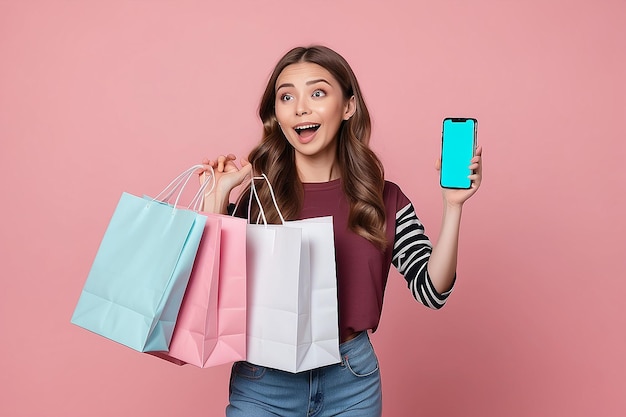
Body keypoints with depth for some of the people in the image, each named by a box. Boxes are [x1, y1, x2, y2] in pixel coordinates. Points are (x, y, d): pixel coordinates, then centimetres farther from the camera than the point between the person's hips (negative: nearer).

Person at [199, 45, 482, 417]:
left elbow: (432, 291, -6)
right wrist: (217, 197, -14)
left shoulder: (385, 201, -2)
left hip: (352, 382, 2)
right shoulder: (255, 197, -6)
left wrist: (453, 206, -14)